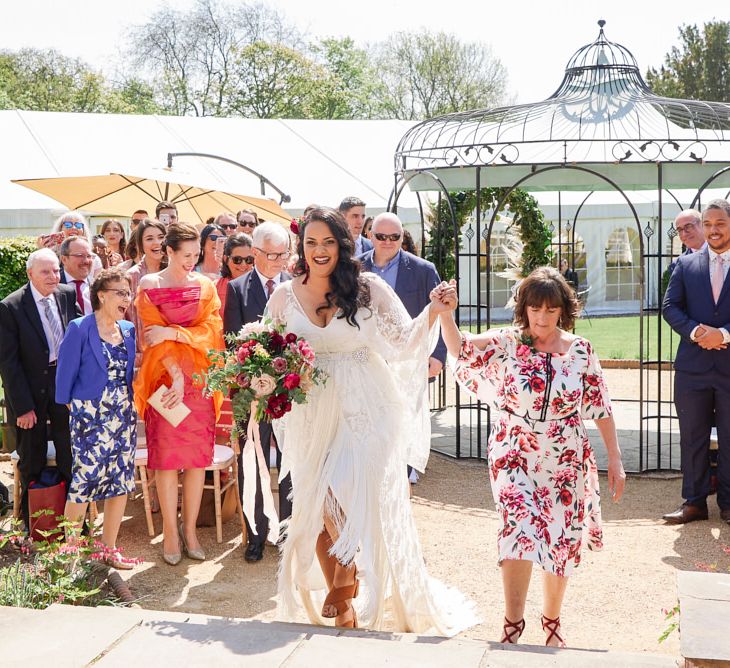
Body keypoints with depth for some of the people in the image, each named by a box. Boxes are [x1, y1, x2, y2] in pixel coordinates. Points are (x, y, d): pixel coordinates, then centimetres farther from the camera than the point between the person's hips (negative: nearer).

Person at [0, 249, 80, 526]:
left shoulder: (68, 295, -3)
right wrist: (23, 406, -15)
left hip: (65, 382, 3)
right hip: (30, 390, -3)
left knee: (70, 454, 9)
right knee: (31, 462, 11)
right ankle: (31, 525, 27)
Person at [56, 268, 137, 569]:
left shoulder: (128, 329, 8)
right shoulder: (79, 329, -9)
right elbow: (66, 374, -5)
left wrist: (131, 403, 8)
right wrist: (66, 411, -1)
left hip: (124, 416, 6)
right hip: (90, 417, -6)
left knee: (121, 484, 8)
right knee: (83, 483, -3)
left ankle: (109, 549, 21)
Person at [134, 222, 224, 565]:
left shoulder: (205, 286, 8)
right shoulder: (149, 285, 0)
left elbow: (211, 329, -2)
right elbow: (154, 336, -7)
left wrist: (172, 333, -16)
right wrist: (176, 375, -18)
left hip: (199, 379, 2)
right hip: (164, 377, -2)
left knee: (198, 456, 3)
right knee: (166, 456, 0)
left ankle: (190, 529, 14)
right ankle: (170, 532, 9)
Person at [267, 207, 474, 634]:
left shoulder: (369, 289, -4)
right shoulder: (284, 297, 3)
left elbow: (405, 340, -3)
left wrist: (434, 310, -18)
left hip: (365, 410, -2)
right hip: (313, 414, 3)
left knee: (358, 499, -11)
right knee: (320, 508, 4)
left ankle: (344, 581, 20)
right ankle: (343, 605, 24)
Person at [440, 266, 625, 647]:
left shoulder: (581, 351, -3)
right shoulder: (508, 343, -6)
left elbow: (601, 408, 2)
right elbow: (461, 350, -19)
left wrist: (615, 459, 2)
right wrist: (445, 315, -37)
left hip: (566, 462, 2)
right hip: (515, 457, -2)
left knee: (561, 541, 11)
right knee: (521, 530, -18)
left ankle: (551, 621, 34)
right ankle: (512, 624, -4)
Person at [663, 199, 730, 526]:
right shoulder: (686, 264, 7)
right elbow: (670, 306, 2)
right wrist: (695, 331, -14)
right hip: (693, 366, 2)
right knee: (692, 437, 8)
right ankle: (694, 502, 17)